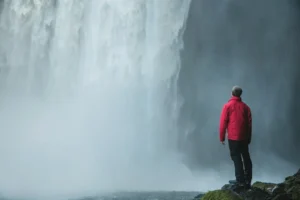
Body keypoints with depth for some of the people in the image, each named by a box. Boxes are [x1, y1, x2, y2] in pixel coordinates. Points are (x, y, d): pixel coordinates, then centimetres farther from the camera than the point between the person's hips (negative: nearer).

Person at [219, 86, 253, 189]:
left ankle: (240, 180, -5)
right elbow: (249, 123, 9)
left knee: (236, 158, -1)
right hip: (244, 137, 4)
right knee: (246, 157, 13)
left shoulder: (228, 106, -6)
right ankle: (248, 180, 17)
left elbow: (223, 122, -8)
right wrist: (249, 137, 16)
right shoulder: (245, 106, 6)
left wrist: (222, 137, -1)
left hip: (233, 137, -4)